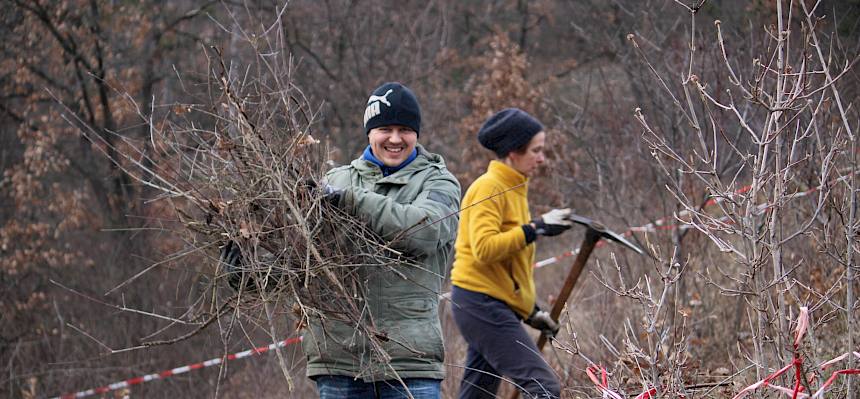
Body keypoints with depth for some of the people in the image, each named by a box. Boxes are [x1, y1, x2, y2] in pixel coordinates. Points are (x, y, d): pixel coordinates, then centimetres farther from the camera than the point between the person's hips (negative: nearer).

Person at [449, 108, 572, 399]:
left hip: (499, 306, 10)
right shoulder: (488, 188, -10)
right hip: (482, 303, -10)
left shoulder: (513, 189, 19)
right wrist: (537, 228, -22)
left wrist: (530, 311, 22)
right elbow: (484, 248, -24)